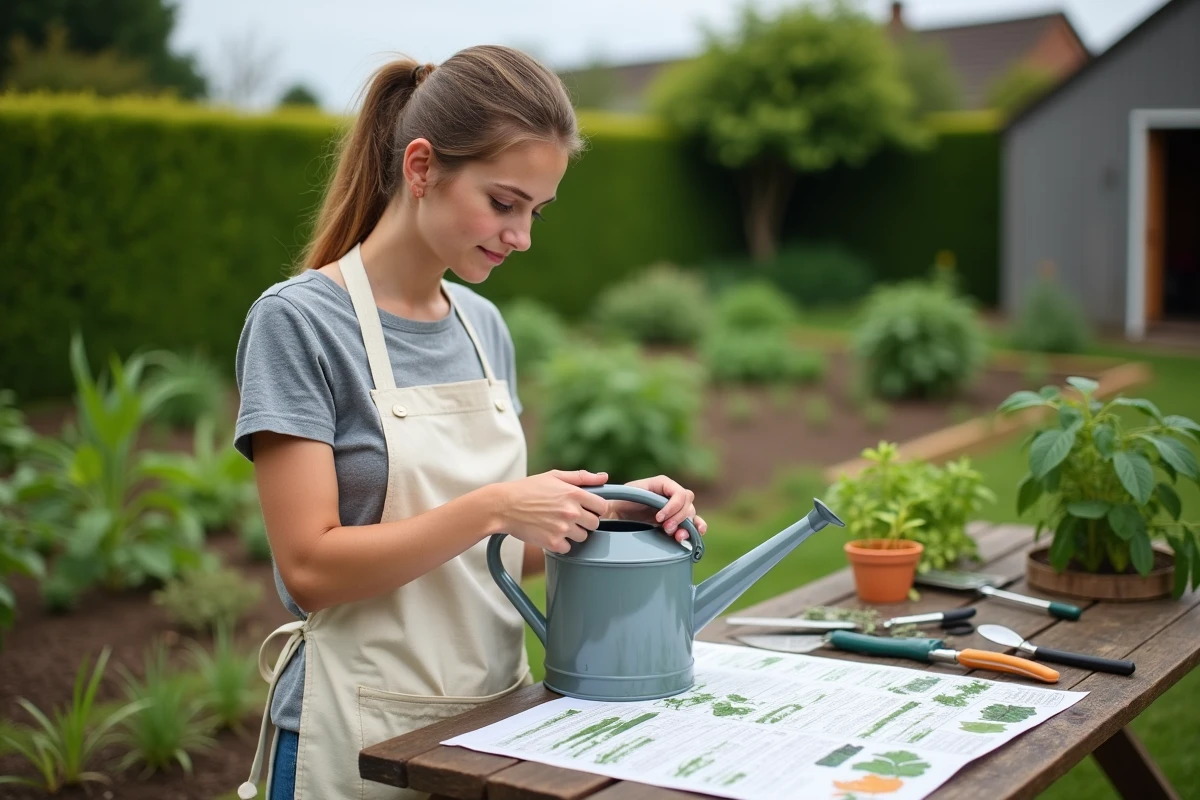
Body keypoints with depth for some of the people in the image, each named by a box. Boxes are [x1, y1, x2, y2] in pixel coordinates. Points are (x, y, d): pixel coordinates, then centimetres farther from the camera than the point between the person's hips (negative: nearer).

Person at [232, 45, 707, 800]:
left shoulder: (485, 326, 5)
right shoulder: (298, 320, -12)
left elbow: (494, 552, 10)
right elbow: (311, 568, -18)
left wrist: (610, 511, -6)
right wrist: (494, 508, -24)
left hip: (494, 719, 6)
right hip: (364, 736, -6)